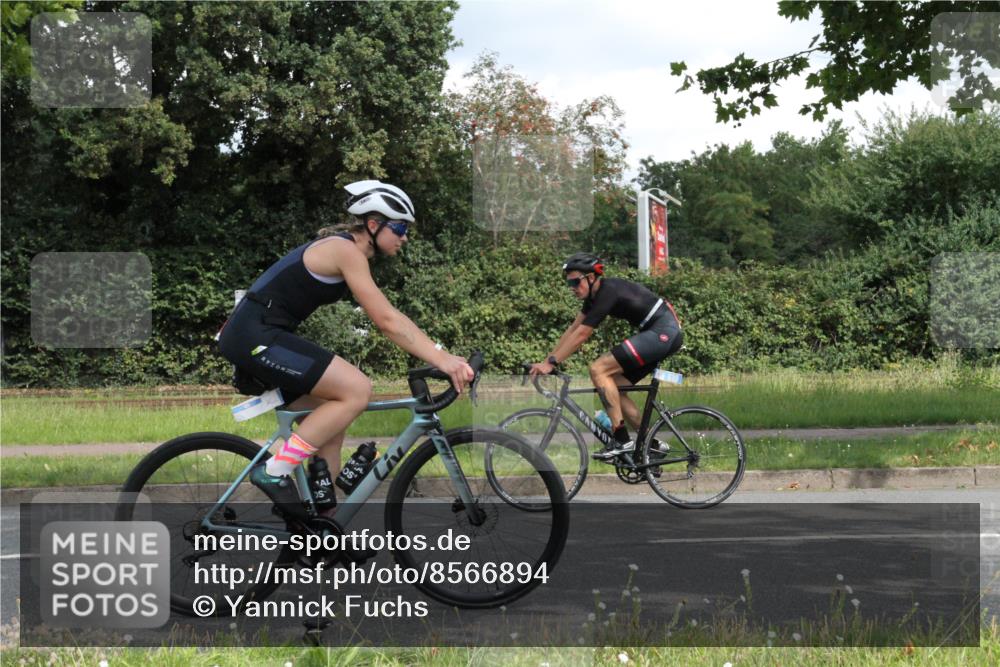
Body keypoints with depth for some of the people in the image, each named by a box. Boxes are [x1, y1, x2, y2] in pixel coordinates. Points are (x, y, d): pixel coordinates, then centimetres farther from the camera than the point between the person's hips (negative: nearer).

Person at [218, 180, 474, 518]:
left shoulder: (343, 249, 17)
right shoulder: (346, 250, -13)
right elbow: (387, 320, -21)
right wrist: (442, 358, -24)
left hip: (255, 338, 10)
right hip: (256, 336, -10)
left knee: (331, 429, 11)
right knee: (357, 390, -17)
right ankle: (274, 472, -12)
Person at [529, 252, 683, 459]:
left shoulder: (608, 292, -18)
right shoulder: (595, 293, 11)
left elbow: (581, 335, -19)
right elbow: (573, 330, 14)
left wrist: (551, 362, -17)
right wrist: (547, 361, 10)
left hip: (663, 332, -10)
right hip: (667, 333, 10)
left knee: (598, 369, -16)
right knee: (612, 387, 8)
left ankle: (622, 440, -17)